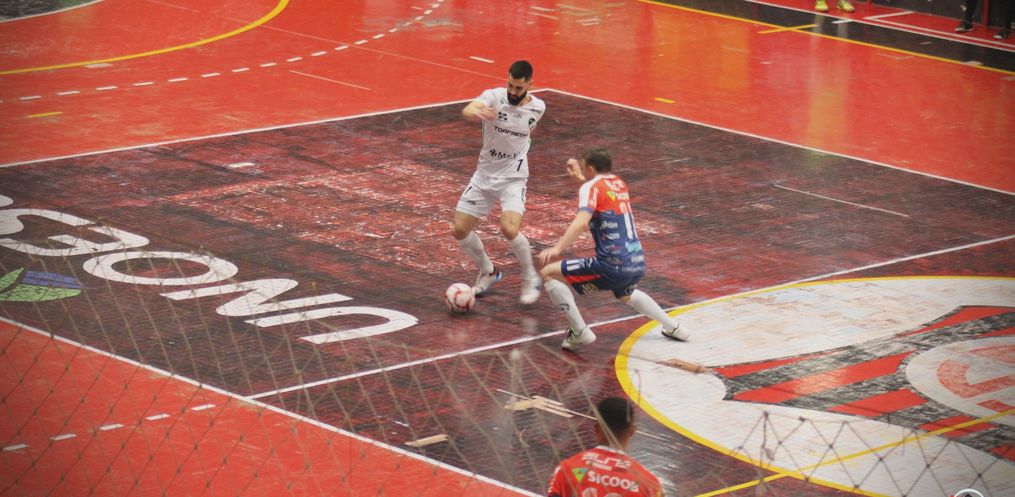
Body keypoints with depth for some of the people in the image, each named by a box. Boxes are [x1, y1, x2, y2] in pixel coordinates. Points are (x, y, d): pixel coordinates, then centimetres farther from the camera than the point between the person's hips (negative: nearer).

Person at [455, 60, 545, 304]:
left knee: (510, 229, -24)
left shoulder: (537, 108, -8)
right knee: (460, 230, 1)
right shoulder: (494, 96, -16)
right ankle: (487, 272, 28)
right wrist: (476, 112, -61)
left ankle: (530, 278, 0)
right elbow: (467, 111, -39)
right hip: (484, 174, 2)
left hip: (513, 177, -2)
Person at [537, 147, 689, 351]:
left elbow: (582, 221, -25)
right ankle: (673, 327, 41)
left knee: (549, 273, -3)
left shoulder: (591, 187, -6)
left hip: (613, 267, -8)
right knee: (625, 294, 42)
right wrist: (580, 176, 48)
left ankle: (580, 333, -5)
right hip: (638, 264, 8)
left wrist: (557, 248, -34)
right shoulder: (619, 183, 16)